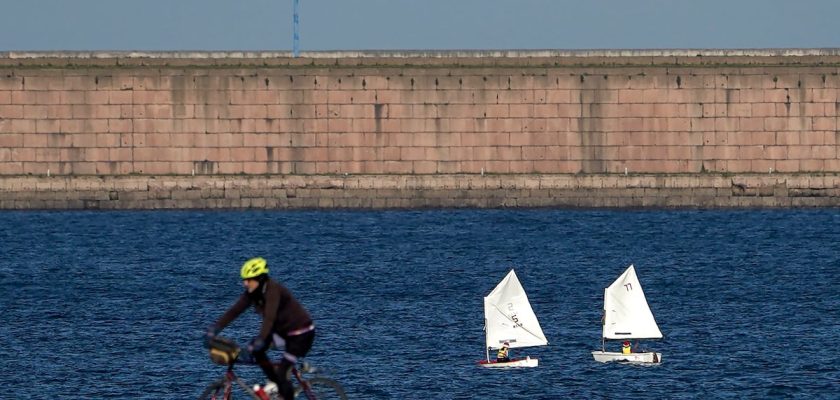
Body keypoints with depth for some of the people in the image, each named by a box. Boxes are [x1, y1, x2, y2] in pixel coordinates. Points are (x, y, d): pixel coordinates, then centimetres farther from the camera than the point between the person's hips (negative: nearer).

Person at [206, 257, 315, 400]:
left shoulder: (273, 290, -29)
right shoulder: (252, 293, -6)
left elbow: (269, 317, -42)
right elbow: (235, 310, -10)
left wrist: (260, 341, -54)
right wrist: (215, 328, -21)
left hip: (301, 333, -8)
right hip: (281, 329, 8)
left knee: (281, 372, -15)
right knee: (257, 351, -8)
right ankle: (276, 385, 9)